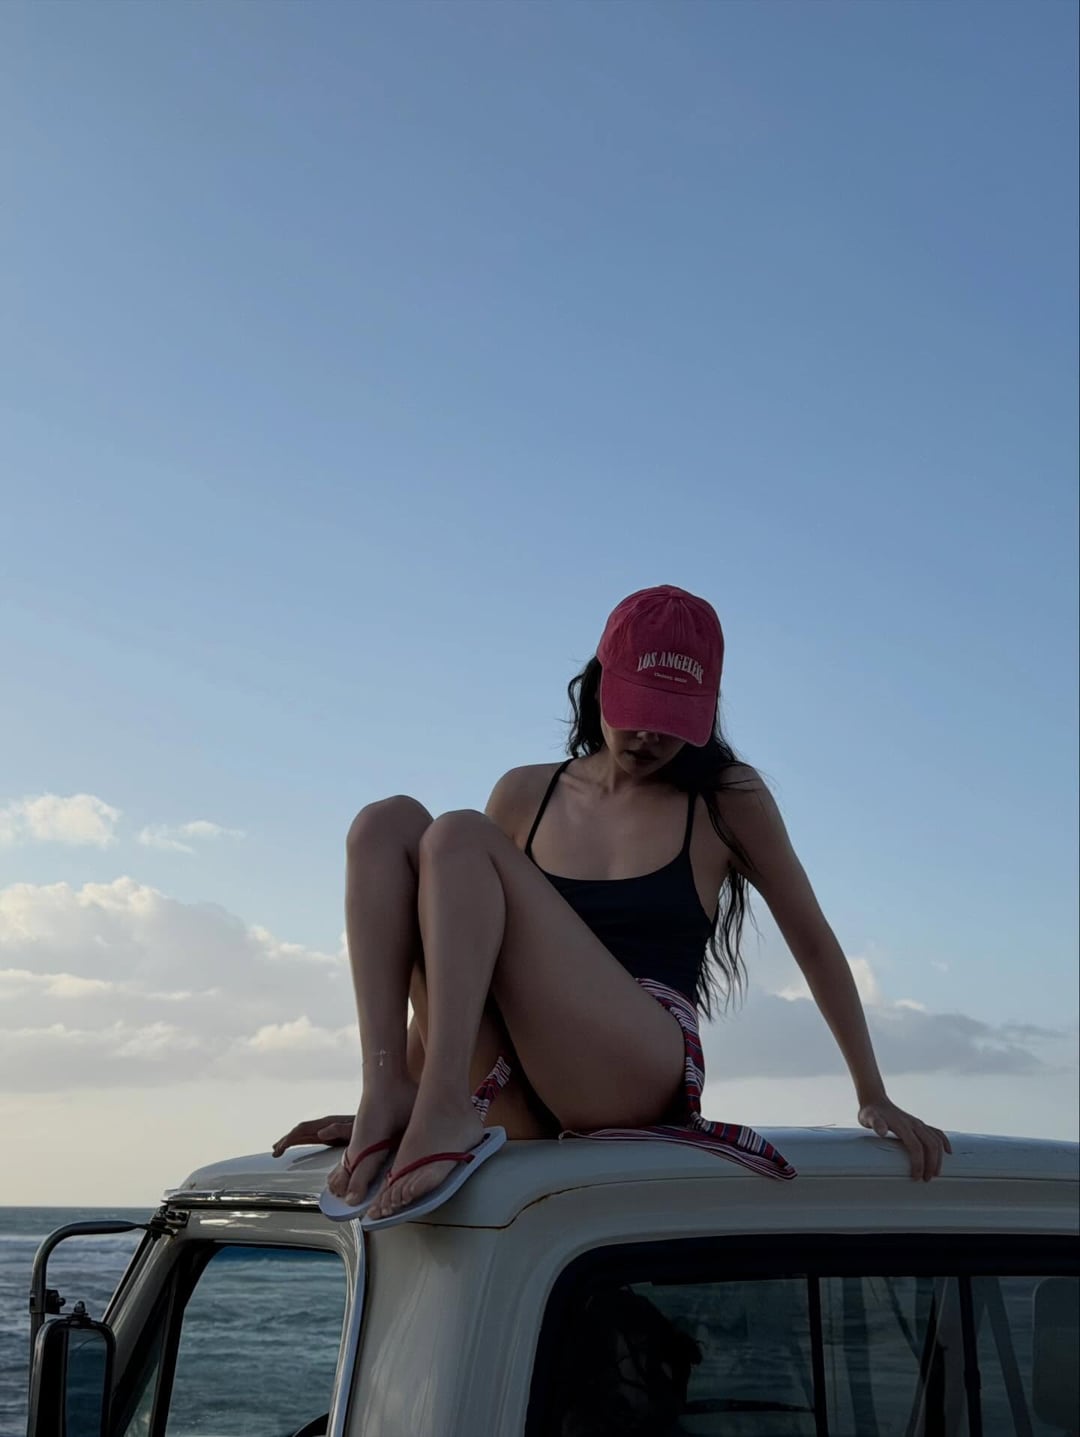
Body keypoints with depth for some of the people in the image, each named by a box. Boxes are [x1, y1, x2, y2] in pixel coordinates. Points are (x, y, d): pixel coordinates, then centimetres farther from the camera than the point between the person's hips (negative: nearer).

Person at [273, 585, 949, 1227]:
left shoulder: (728, 800, 10)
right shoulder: (527, 795, 17)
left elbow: (813, 942, 15)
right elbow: (450, 965, 19)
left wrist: (874, 1096, 12)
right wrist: (387, 1095, 13)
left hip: (644, 1073, -4)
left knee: (460, 837, -19)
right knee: (386, 823, -12)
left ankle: (445, 1112, -35)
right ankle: (390, 1098, -27)